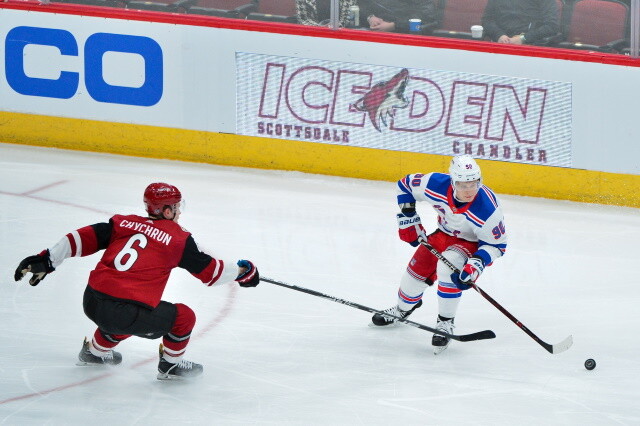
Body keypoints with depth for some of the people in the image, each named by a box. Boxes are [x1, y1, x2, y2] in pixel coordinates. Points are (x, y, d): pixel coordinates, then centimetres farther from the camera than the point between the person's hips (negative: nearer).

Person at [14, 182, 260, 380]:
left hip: (92, 304, 6)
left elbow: (85, 239, 7)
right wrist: (241, 273, 26)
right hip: (129, 314, -6)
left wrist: (46, 261, 7)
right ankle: (171, 364, 30)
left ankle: (95, 352, 51)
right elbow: (208, 271, 10)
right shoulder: (178, 238, 2)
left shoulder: (123, 223, 14)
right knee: (183, 317, 15)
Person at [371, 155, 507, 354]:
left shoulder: (487, 208, -38)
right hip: (444, 234, 5)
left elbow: (496, 244, -24)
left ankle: (445, 323, -15)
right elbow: (405, 185, -7)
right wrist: (407, 219, -7)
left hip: (472, 244, -5)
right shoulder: (436, 184, -29)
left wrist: (477, 264, -38)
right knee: (417, 269, 10)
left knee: (447, 267, -31)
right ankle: (402, 309, 44)